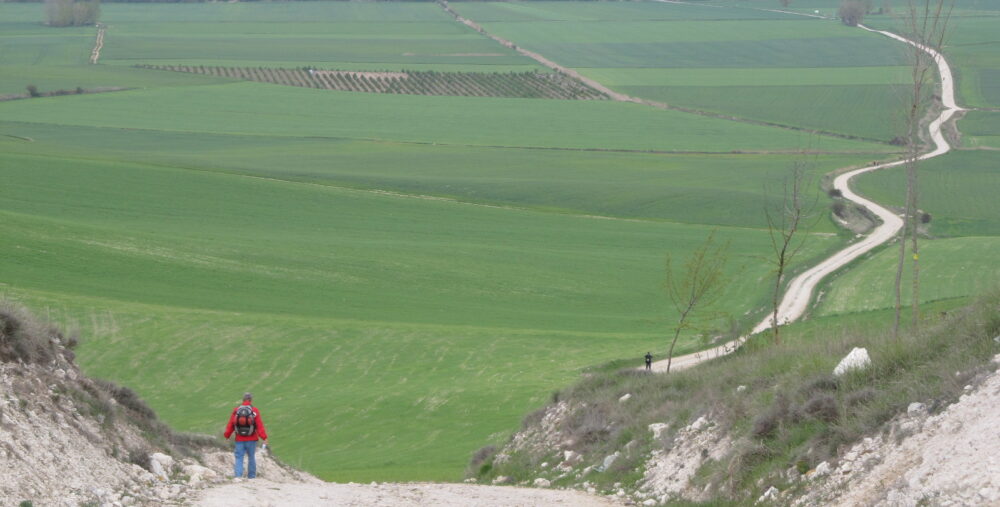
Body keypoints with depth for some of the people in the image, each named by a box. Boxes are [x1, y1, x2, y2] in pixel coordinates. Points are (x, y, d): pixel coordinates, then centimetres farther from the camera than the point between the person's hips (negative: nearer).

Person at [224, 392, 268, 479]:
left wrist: (227, 436, 18)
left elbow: (230, 424, 6)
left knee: (239, 457, 1)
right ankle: (251, 476, 16)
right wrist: (264, 437, -8)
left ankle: (237, 475, -17)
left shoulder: (236, 410, 2)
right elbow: (259, 425, -9)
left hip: (239, 439, 1)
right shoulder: (254, 411, -5)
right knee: (251, 457, 11)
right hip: (251, 439, -1)